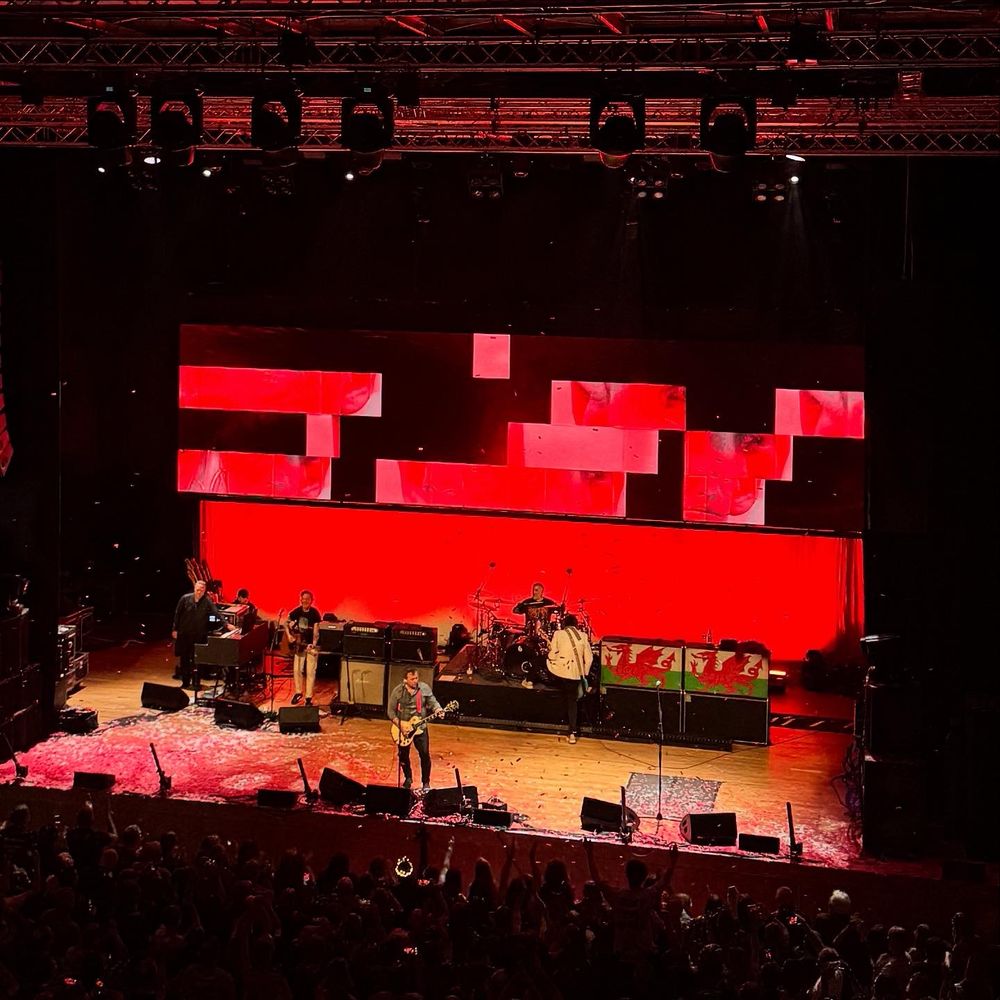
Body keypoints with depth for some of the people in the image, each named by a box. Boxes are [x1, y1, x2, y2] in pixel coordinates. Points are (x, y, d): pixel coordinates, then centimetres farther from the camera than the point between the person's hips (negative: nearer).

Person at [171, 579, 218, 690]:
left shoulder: (207, 602, -6)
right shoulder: (185, 599, -3)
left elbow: (216, 614, -15)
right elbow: (177, 614, 3)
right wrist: (175, 629, 2)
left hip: (199, 636, -1)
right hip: (184, 634, 1)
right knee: (184, 659, 9)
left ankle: (195, 683, 6)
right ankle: (185, 682, 19)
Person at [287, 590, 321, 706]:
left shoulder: (315, 613, -12)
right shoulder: (296, 612, -1)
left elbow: (316, 630, -18)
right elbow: (288, 623, 11)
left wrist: (313, 644, -31)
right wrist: (289, 635, -5)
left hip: (311, 645, -4)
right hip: (299, 645, 4)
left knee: (310, 672, -3)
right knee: (297, 669, 6)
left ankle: (308, 697, 3)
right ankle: (298, 693, 25)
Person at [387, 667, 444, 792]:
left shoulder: (424, 688, -5)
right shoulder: (397, 691, -8)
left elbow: (433, 702, 0)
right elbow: (391, 711, -4)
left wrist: (438, 710, -21)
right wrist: (399, 723, -16)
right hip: (402, 727, 0)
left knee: (425, 754, -6)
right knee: (403, 755, 9)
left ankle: (425, 782, 10)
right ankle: (408, 778, 33)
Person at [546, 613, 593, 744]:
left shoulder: (558, 634, -2)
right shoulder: (583, 636, 6)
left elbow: (552, 655, -4)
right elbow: (589, 658, 7)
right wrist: (584, 673, 18)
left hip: (559, 670, -3)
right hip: (575, 673, 3)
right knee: (572, 701, 9)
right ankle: (573, 732, 2)